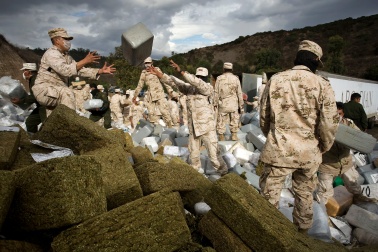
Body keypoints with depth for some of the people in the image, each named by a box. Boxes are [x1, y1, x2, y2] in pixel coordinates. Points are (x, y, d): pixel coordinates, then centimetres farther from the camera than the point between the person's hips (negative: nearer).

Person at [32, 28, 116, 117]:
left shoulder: (67, 56, 14)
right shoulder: (51, 53, -15)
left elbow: (80, 70, 8)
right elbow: (65, 70, -31)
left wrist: (100, 71, -2)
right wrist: (85, 61, -32)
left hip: (57, 93, 10)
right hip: (44, 90, -10)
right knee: (67, 92, -33)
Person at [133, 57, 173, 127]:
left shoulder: (157, 70, 2)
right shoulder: (143, 73, 11)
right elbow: (140, 85, 18)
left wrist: (170, 90, -7)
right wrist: (135, 96, 20)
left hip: (160, 94, -4)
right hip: (151, 96, 4)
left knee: (164, 111, -12)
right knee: (151, 112, 2)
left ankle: (170, 127, -4)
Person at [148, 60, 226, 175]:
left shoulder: (208, 88, -10)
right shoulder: (189, 88, 5)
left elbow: (197, 83, -28)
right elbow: (173, 83, 3)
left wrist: (181, 71, -35)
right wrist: (158, 73, -5)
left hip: (207, 126, -4)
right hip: (193, 126, 5)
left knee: (213, 150, 2)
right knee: (193, 150, 15)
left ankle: (218, 167, 22)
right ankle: (196, 169, 32)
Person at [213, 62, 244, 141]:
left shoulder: (219, 78, -1)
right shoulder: (235, 78, 0)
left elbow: (216, 93, -2)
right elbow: (239, 94, 0)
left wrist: (215, 105, 5)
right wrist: (241, 106, 7)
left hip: (222, 105, 0)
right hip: (233, 105, 0)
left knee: (221, 123, 9)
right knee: (234, 122, 11)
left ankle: (221, 138, 13)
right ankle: (234, 136, 10)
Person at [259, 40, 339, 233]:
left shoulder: (275, 80, -4)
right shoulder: (322, 85, -6)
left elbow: (263, 117, 3)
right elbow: (329, 124, -6)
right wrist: (323, 148, 13)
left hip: (278, 150, -2)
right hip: (309, 153, 2)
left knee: (269, 196, 11)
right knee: (305, 194, 22)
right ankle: (302, 231, 41)